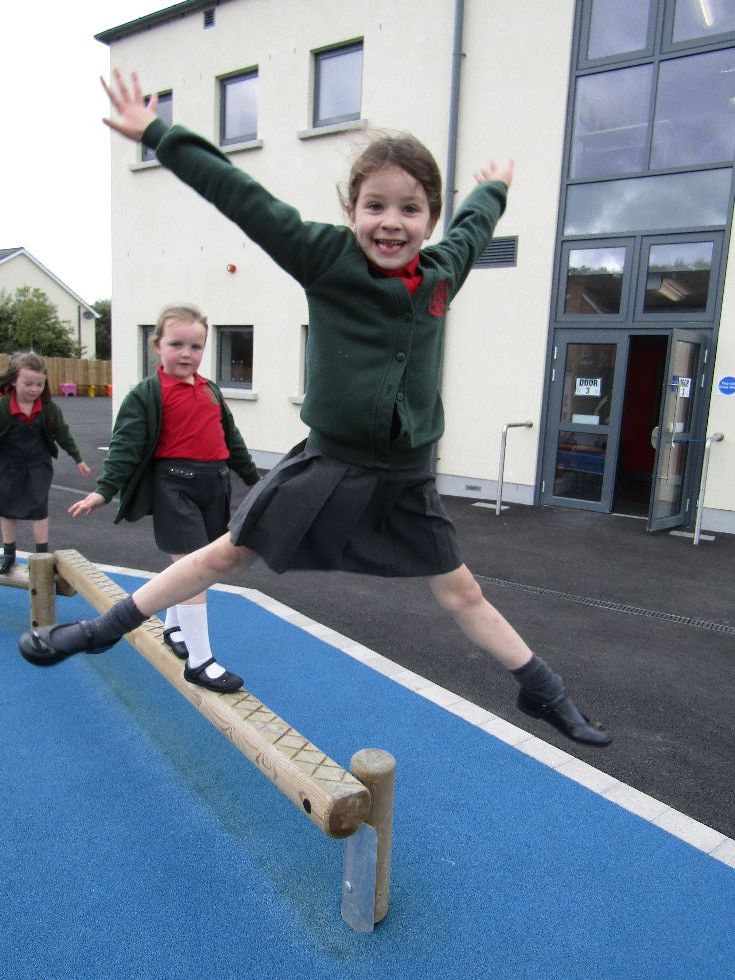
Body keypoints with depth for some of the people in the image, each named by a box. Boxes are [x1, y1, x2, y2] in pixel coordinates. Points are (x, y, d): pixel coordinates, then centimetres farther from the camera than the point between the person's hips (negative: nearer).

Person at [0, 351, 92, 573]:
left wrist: (78, 459, 6)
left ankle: (42, 555, 12)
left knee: (39, 508, 1)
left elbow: (63, 434, 1)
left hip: (39, 464, 0)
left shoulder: (49, 408, -13)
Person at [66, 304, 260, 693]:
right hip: (174, 485, -6)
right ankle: (199, 661, -1)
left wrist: (253, 479, 27)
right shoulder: (147, 394, -6)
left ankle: (173, 627, 42)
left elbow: (232, 440, 22)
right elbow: (126, 446, -11)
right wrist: (103, 490, -19)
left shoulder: (210, 390, 13)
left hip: (213, 484, 7)